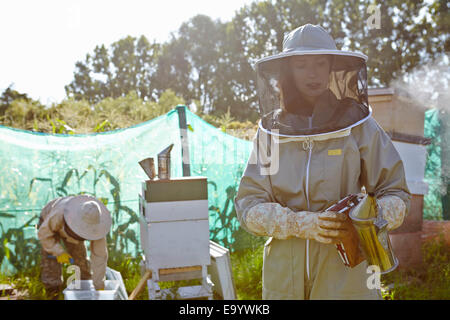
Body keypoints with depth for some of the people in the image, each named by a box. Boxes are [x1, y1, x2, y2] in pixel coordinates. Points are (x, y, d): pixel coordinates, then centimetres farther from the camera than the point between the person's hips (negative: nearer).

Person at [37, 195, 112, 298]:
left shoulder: (94, 223, -38)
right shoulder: (59, 214, -47)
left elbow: (99, 255, -31)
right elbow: (43, 234, -28)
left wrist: (99, 286, -29)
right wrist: (59, 252, -40)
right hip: (48, 225, -2)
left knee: (80, 257, -2)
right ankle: (53, 293, 2)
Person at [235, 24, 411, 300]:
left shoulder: (360, 126, -2)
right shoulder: (271, 131, 1)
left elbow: (397, 195, 2)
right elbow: (248, 204, -2)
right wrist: (302, 224, -17)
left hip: (346, 275, -1)